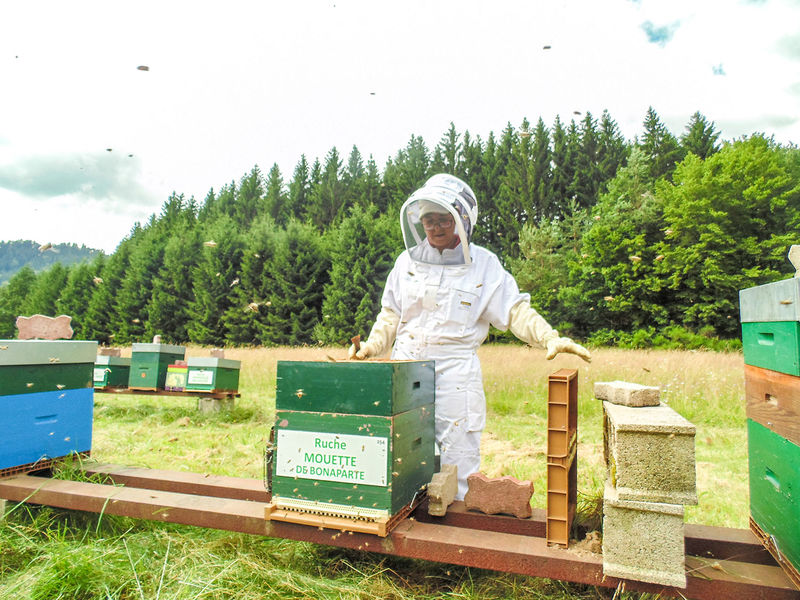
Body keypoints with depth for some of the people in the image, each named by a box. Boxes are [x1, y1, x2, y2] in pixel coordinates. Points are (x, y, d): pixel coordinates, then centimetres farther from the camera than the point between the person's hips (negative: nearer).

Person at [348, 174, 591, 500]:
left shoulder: (483, 264, 1)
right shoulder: (408, 261, 9)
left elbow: (515, 310, -1)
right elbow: (391, 314, 15)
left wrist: (550, 338, -16)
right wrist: (371, 345, 2)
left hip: (456, 370, -2)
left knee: (458, 459, 1)